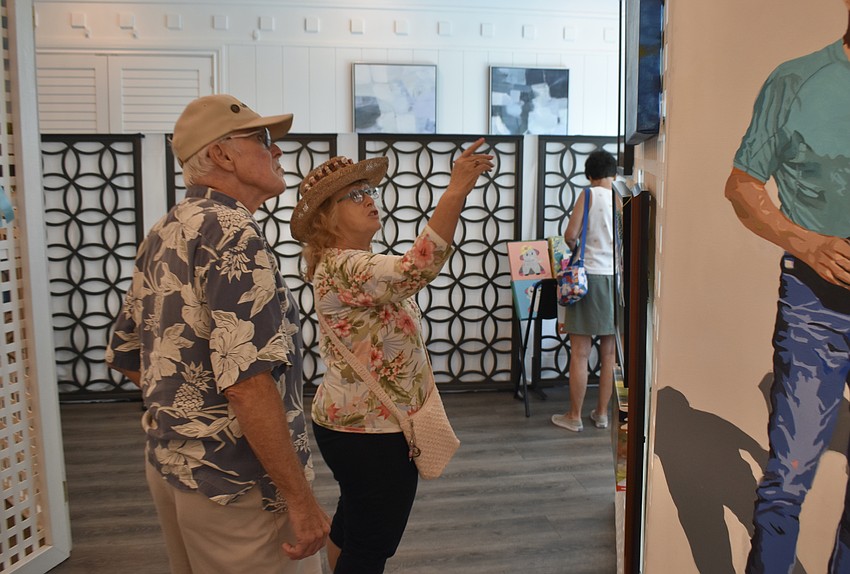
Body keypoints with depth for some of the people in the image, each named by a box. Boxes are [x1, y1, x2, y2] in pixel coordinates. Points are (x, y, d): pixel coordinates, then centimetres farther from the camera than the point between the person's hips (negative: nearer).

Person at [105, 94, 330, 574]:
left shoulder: (164, 235, 9)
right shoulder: (232, 232, -19)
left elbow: (126, 357, 16)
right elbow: (246, 379, -28)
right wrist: (300, 498, -23)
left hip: (170, 462, 9)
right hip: (236, 481, -9)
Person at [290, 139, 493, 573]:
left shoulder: (357, 262, 8)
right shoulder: (341, 268, -25)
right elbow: (417, 269, -39)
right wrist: (456, 191, -42)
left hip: (352, 422, 10)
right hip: (371, 433, -10)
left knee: (351, 526, 26)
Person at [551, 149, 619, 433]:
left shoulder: (589, 195, -6)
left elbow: (570, 235, -11)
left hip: (590, 277, -4)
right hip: (618, 279, 4)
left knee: (580, 353, 3)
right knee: (610, 353, 12)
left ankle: (574, 417, 10)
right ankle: (602, 413, 22)